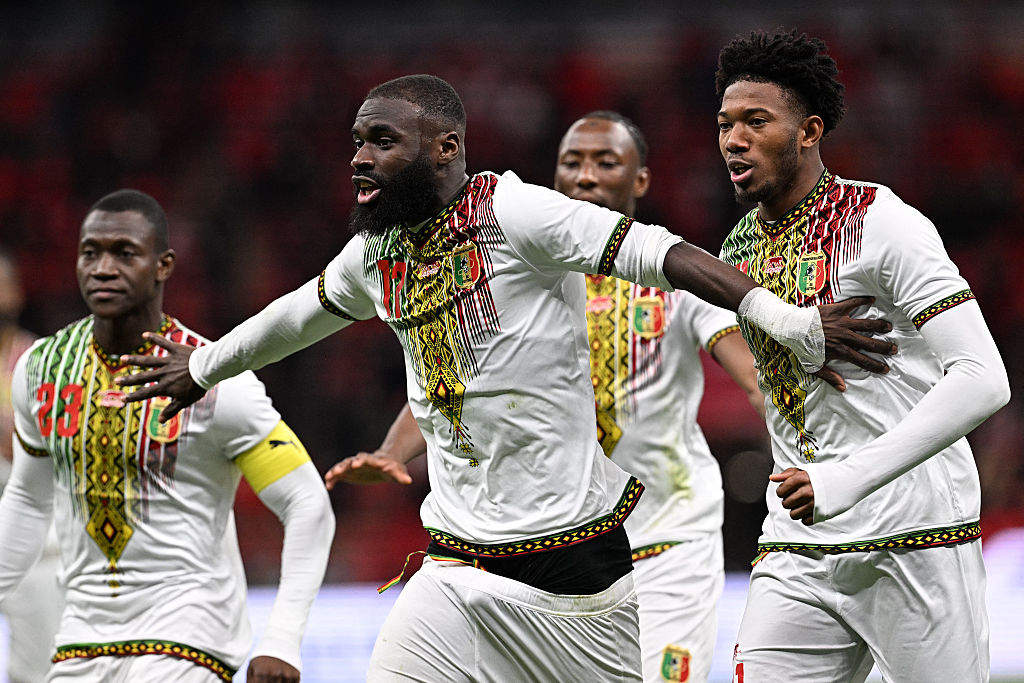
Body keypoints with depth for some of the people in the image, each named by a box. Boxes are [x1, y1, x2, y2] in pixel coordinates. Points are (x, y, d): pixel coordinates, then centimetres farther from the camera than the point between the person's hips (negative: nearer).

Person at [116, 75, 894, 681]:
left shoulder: (511, 212, -12)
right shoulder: (376, 251, 11)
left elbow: (658, 252, -21)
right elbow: (300, 314, 32)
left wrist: (791, 322, -31)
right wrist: (203, 366, 48)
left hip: (569, 551, -6)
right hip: (455, 566, 6)